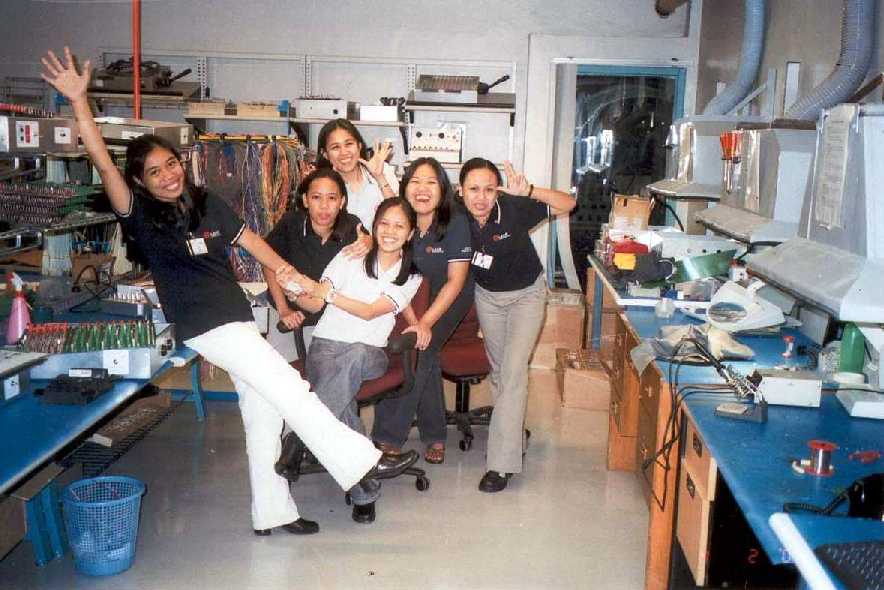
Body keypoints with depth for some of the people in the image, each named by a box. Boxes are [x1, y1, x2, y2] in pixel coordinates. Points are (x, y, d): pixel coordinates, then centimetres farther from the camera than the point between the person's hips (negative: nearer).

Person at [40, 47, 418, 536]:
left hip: (238, 316, 7)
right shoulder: (141, 215, -8)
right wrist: (79, 101, -27)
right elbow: (103, 164, -19)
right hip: (204, 326, -6)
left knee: (263, 415, 11)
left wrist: (288, 273, 9)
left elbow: (248, 238, 15)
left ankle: (271, 513, 24)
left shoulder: (206, 203, 6)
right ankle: (360, 464, 1)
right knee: (290, 390, -9)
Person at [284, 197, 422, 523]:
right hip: (326, 345, 0)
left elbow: (370, 311, -6)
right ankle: (364, 493, -31)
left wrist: (324, 291, -18)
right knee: (342, 404, -34)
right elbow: (316, 303, 4)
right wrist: (296, 294, -21)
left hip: (369, 353, 0)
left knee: (355, 355, -41)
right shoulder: (350, 258, 9)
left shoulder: (411, 277, 10)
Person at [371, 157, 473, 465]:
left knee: (418, 349, -18)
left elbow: (455, 281, -21)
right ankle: (435, 436, 12)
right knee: (425, 355, -6)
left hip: (452, 297, -3)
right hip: (417, 294, 4)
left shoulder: (456, 223, -23)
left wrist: (426, 321, -28)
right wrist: (413, 320, -27)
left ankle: (388, 437, -11)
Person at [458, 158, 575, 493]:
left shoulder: (514, 209, -29)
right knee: (498, 368, 16)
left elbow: (568, 204, -30)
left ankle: (501, 463, -10)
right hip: (487, 295, 4)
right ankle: (515, 432, 39)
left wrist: (529, 192, -46)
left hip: (526, 293, -4)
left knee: (513, 371, -13)